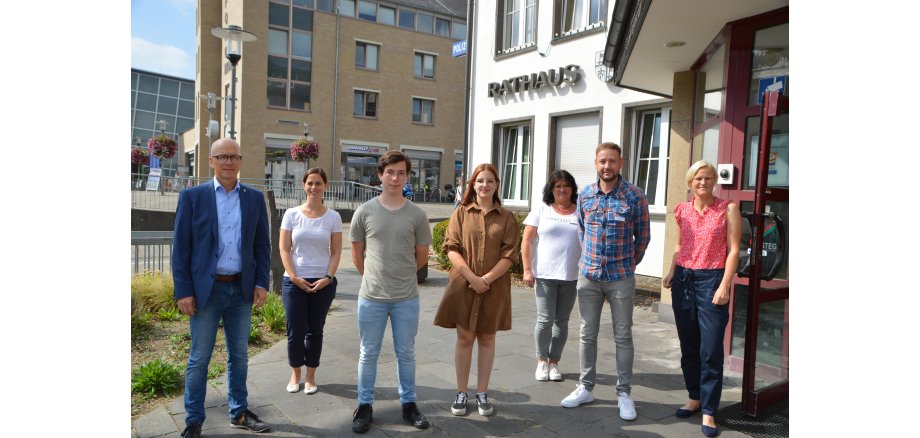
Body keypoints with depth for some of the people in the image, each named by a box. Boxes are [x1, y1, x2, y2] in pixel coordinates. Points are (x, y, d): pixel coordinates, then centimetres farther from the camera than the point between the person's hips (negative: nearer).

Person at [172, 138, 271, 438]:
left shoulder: (255, 198, 5)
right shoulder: (192, 196, -2)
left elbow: (262, 244, 7)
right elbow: (181, 247, -3)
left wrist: (261, 283, -1)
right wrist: (183, 291, -8)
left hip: (242, 289, 3)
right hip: (206, 289, -2)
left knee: (239, 355, 13)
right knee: (199, 358, 6)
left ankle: (239, 413, 28)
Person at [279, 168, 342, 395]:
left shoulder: (333, 217, 1)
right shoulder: (292, 214, 1)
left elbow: (336, 251, 1)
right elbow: (284, 249, 0)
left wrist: (328, 278, -10)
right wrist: (294, 277, -10)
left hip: (323, 282, 0)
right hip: (294, 281, 0)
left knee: (315, 331, 9)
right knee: (295, 331, 3)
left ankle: (310, 377, 23)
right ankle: (295, 374, 24)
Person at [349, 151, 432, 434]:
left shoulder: (417, 215, -3)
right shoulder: (364, 212, -3)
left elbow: (421, 256, 7)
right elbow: (357, 253, 7)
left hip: (407, 298, 1)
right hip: (371, 297, 0)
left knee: (406, 354, 14)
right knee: (368, 354, 11)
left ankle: (408, 404, 29)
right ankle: (365, 405, 27)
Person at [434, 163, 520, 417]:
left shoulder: (506, 218, 4)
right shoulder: (461, 213, 3)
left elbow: (509, 255, -3)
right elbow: (451, 249, -4)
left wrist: (487, 278, -15)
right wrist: (472, 278, -15)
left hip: (495, 288, 1)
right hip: (464, 285, 0)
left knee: (487, 339, 9)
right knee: (464, 338, 6)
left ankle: (482, 393, 20)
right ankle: (461, 392, 17)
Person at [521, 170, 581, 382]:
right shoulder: (541, 210, 4)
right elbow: (526, 241, 1)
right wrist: (527, 270, -6)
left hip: (571, 277, 2)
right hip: (544, 275, -2)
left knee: (562, 321, 8)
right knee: (545, 320, -2)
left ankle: (554, 362, 22)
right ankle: (542, 361, 18)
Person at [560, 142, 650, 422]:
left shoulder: (635, 197, -7)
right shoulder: (585, 195, 3)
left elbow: (642, 237, 3)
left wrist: (629, 264, 11)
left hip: (621, 278, -3)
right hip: (588, 275, 3)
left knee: (623, 336, 6)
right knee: (587, 334, 10)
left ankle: (624, 393, 18)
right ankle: (585, 387, 23)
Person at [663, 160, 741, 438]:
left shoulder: (727, 209, -3)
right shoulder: (683, 210, 9)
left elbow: (733, 250, -6)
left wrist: (724, 286, -13)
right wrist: (672, 272, 5)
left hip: (711, 280, -4)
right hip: (683, 280, 4)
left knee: (711, 351, -4)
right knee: (688, 347, 12)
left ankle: (708, 412, 5)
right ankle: (695, 398, 28)